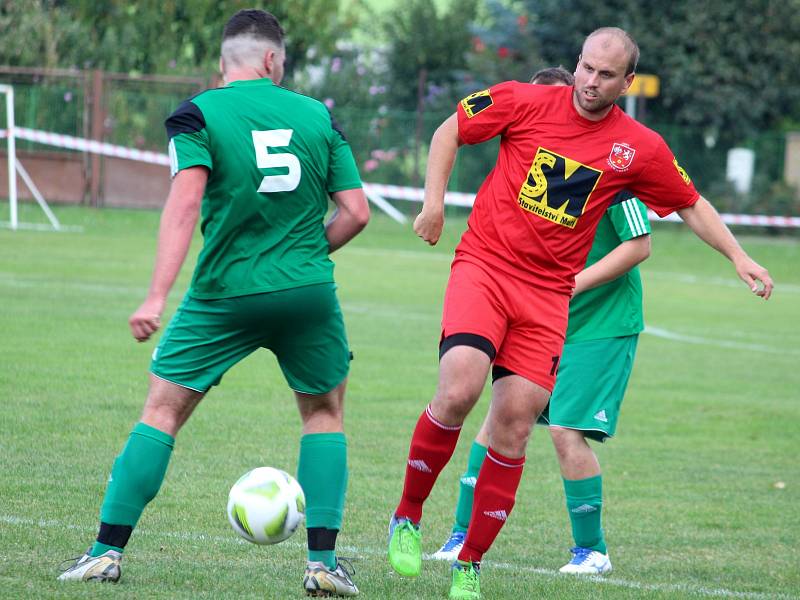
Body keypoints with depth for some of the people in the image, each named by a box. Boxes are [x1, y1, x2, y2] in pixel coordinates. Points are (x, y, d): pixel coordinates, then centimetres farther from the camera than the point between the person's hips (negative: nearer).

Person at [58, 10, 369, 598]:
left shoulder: (198, 114, -3)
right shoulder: (319, 116, 5)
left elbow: (185, 203, -16)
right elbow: (355, 212, 3)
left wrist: (157, 296, -20)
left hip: (223, 295, -1)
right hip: (309, 294, 1)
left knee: (163, 410, 8)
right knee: (324, 413, 19)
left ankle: (106, 551, 5)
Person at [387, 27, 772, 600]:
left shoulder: (640, 149, 3)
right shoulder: (525, 102, -3)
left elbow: (691, 205, 17)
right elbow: (450, 131, 9)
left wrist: (739, 257, 9)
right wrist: (434, 202, 2)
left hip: (548, 291, 2)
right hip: (484, 266, -2)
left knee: (514, 424, -3)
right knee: (458, 392, -23)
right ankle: (407, 517, -2)